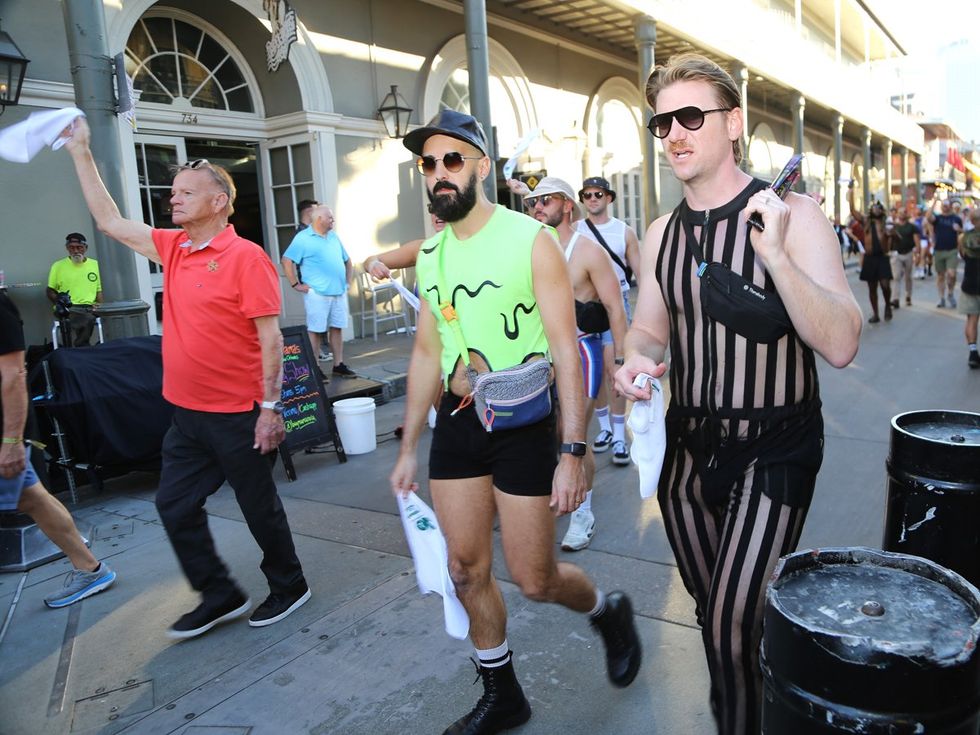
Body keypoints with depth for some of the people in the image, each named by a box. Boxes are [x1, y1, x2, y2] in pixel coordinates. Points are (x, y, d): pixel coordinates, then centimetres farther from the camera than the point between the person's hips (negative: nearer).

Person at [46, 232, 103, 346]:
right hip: (67, 310, -2)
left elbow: (99, 290, 15)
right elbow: (50, 291, 15)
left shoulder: (95, 264, 18)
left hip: (89, 309, 2)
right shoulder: (58, 266, 13)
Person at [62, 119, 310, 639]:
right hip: (186, 412, 8)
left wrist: (271, 407, -19)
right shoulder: (172, 248, 8)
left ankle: (289, 586, 29)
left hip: (236, 414, -8)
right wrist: (81, 152, 19)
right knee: (175, 505, 14)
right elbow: (109, 220, 19)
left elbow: (271, 337, -17)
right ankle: (220, 596, 29)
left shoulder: (245, 257, -14)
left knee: (259, 506, 7)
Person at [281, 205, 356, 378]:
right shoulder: (303, 238, -5)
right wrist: (296, 284, -11)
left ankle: (338, 365, 17)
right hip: (317, 293, -6)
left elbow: (347, 261, 25)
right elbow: (287, 261, -10)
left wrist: (348, 281, 15)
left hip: (339, 292, 6)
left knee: (337, 328, 9)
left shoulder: (334, 237, 16)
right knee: (315, 330, -2)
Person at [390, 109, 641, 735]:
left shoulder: (530, 239, -10)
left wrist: (573, 452, -19)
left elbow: (566, 350, -13)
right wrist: (409, 448, 14)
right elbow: (427, 353, 14)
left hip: (522, 426, -6)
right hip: (457, 425, 6)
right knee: (467, 571, 11)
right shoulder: (431, 254, 8)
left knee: (534, 579, 3)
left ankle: (611, 613, 37)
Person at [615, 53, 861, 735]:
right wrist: (638, 360, -11)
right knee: (711, 611, 20)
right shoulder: (662, 234, 3)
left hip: (773, 449, -5)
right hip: (689, 446, 5)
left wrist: (774, 255, -32)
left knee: (734, 624, -9)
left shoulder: (793, 214, -12)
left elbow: (842, 345, -20)